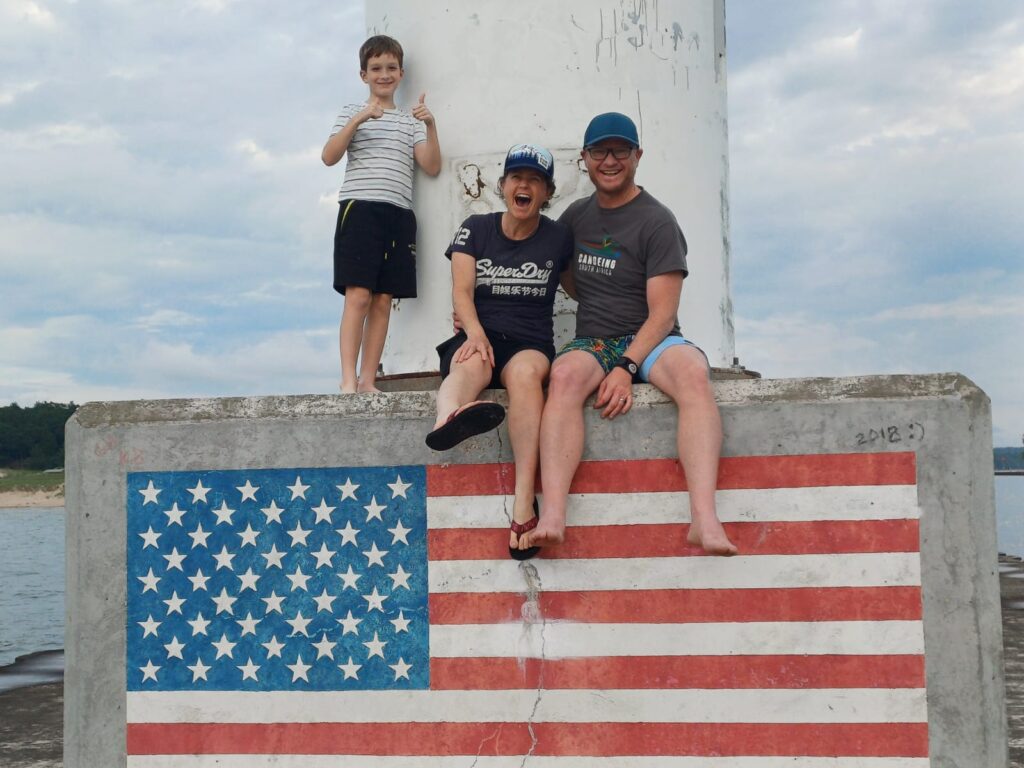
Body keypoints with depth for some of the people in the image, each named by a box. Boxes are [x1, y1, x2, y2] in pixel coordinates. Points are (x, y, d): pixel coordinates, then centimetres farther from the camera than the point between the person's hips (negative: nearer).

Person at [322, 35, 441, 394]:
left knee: (383, 300, 0)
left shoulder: (411, 120, 20)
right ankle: (348, 380, -15)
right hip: (360, 207, -3)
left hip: (399, 213, 4)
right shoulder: (352, 112, 12)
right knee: (358, 296, -14)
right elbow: (329, 157, -3)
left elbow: (432, 167, 8)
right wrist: (359, 119, -14)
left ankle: (368, 380, 2)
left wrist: (431, 126, -6)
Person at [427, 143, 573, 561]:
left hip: (530, 342, 0)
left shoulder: (558, 237, 10)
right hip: (478, 335, 0)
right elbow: (461, 292, 1)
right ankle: (449, 416, -79)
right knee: (471, 366, -39)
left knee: (526, 372, -38)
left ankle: (524, 500, -51)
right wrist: (475, 331, -19)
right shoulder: (475, 229, 11)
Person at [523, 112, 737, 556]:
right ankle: (552, 517, -49)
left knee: (693, 373, -36)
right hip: (592, 341, 3)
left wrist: (626, 368, -22)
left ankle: (704, 518, -52)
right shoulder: (576, 215, 16)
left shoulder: (656, 222, -1)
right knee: (564, 375, -33)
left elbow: (662, 313, -8)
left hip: (649, 341, -2)